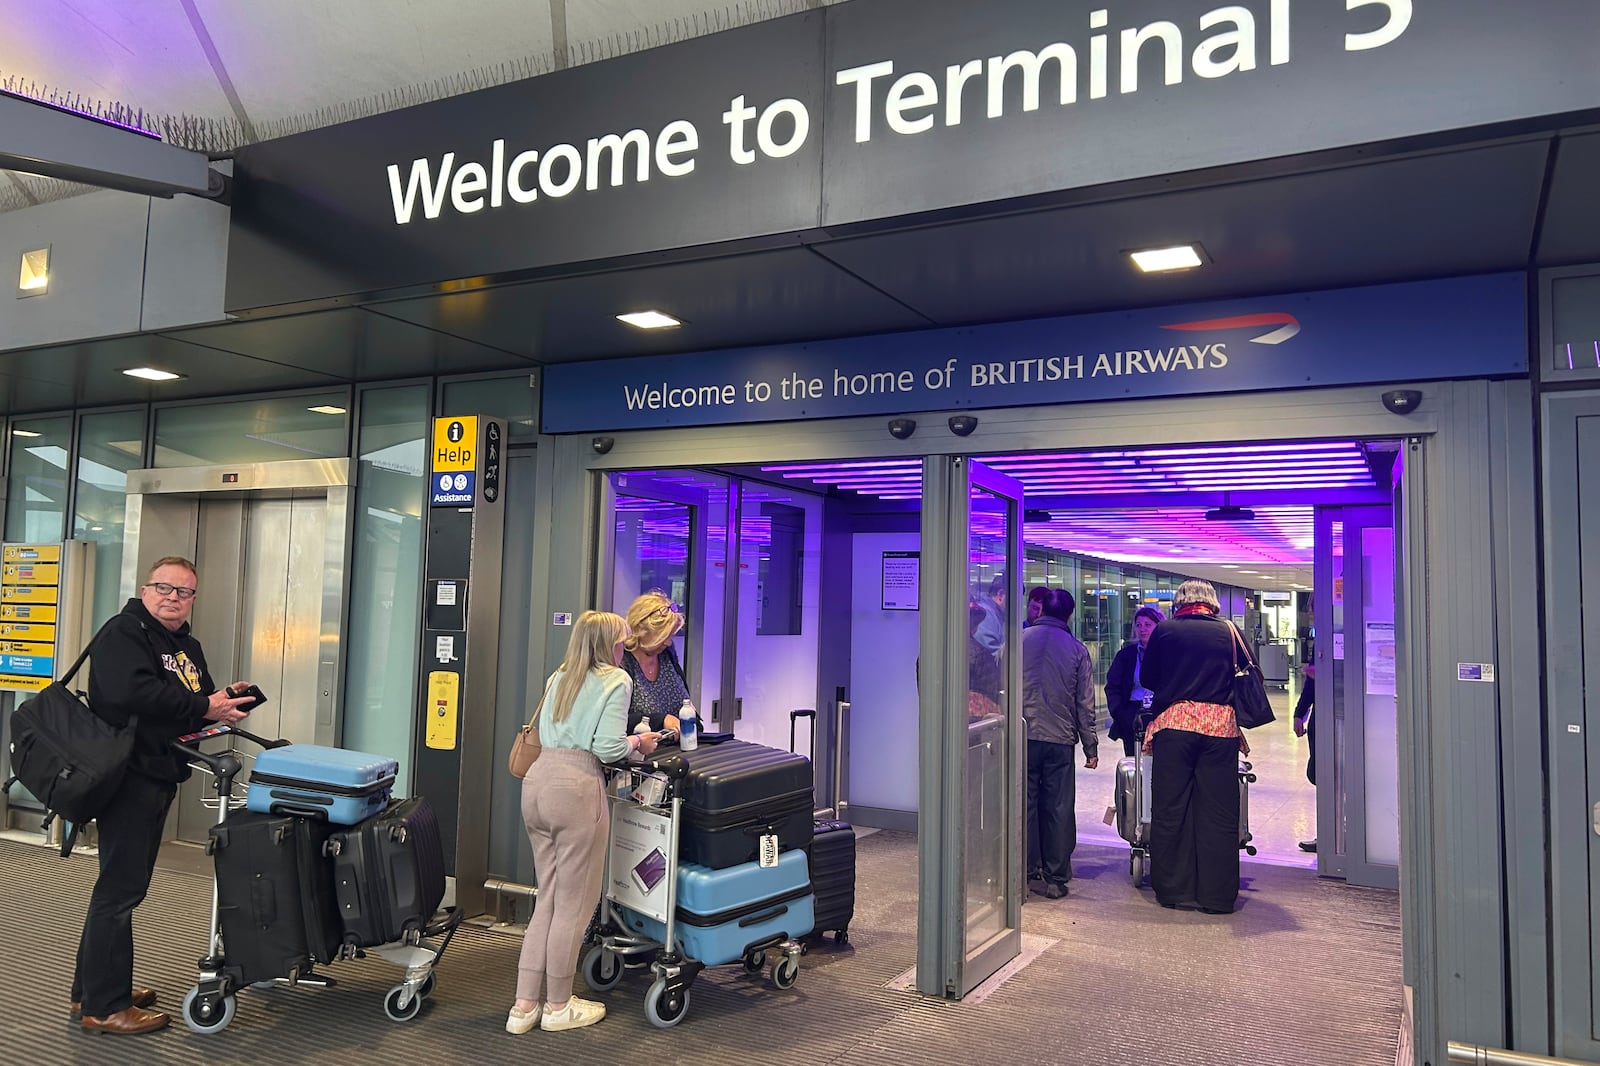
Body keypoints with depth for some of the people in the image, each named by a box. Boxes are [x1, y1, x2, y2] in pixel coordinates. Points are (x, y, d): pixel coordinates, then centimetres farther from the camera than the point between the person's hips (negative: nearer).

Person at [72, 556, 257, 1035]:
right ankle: (103, 1007, 5)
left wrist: (225, 701, -2)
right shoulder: (123, 633, -12)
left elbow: (198, 700, 21)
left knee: (126, 884, 18)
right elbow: (130, 692, -28)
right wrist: (202, 707, -24)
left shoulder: (187, 647, 17)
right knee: (120, 887, -4)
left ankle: (92, 988, 31)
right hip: (128, 776, -10)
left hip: (160, 776, 10)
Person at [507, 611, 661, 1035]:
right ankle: (558, 1007, 18)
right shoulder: (616, 680, -2)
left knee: (548, 899, 17)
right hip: (576, 788, -8)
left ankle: (524, 1005, 20)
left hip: (537, 782, 8)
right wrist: (638, 742, 8)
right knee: (574, 904, 6)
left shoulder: (558, 678, 20)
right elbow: (608, 747, -12)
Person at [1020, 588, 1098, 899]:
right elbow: (1085, 704, 4)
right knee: (1058, 809, 5)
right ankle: (1055, 878, 9)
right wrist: (1091, 747, 9)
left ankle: (1026, 873, 13)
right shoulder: (1077, 649, 3)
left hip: (1023, 736, 0)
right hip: (1060, 739, 0)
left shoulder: (1019, 641, 1)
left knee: (1025, 805, 7)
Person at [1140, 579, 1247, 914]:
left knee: (1169, 810, 7)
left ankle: (1172, 890, 12)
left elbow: (1147, 678, 14)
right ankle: (1217, 895, 9)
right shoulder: (1228, 631, 7)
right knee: (1219, 813, 5)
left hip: (1174, 723, -1)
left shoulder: (1164, 630, 5)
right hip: (1220, 726, 1)